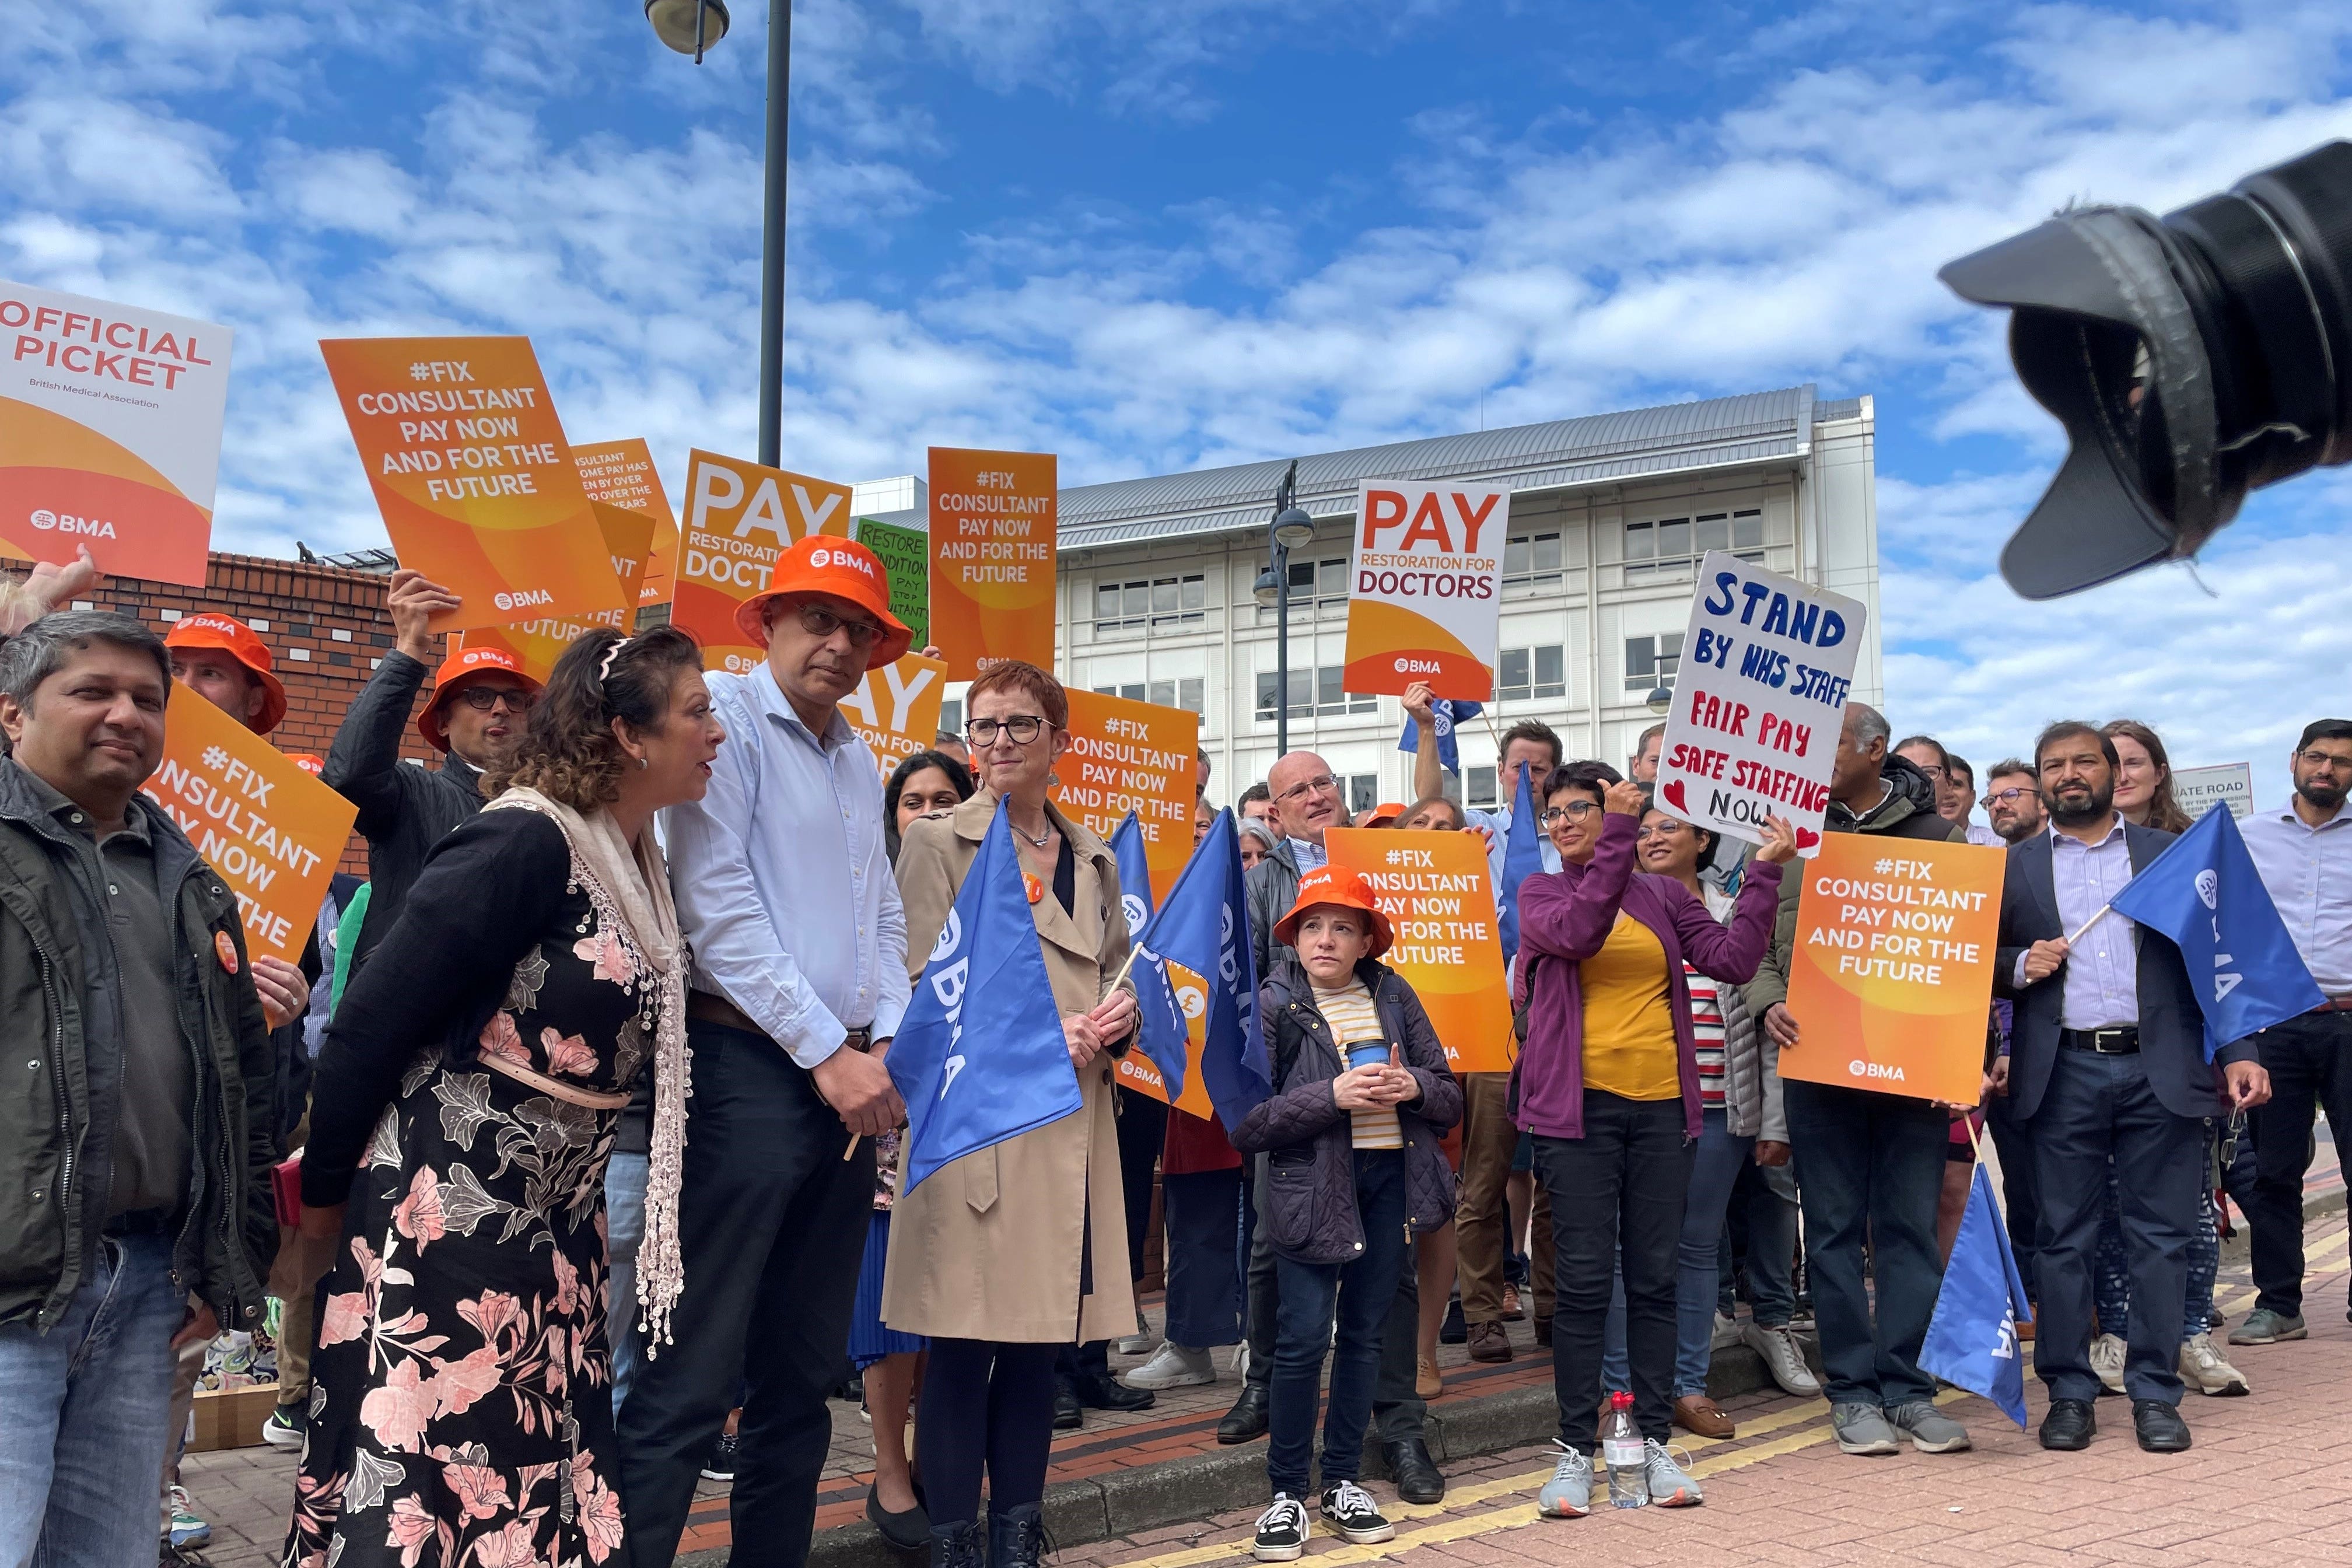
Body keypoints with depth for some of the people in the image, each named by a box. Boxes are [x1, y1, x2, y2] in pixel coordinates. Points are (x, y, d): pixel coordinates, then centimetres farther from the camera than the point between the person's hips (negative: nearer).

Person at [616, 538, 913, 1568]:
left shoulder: (859, 760, 17)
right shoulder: (727, 718, -6)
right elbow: (718, 904, -14)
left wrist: (888, 1046, 1)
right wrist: (828, 1052, -14)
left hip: (847, 1085, 8)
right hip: (749, 1065, -8)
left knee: (804, 1368, 13)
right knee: (694, 1370, -8)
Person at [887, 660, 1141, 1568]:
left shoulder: (1092, 858, 15)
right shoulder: (938, 844, 0)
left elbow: (1117, 975, 20)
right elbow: (921, 990, -7)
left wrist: (1119, 1016, -3)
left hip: (1072, 1130, 5)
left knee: (1040, 1341, 10)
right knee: (963, 1347, -2)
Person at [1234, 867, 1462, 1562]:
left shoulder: (1393, 995, 8)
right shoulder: (1271, 1005, -3)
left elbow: (1450, 1097, 11)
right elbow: (1245, 1123, -10)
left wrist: (1414, 1086, -11)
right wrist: (1331, 1095, -19)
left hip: (1391, 1178, 4)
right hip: (1310, 1184, -4)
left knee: (1366, 1333, 11)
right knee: (1303, 1337, -7)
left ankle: (1344, 1481, 24)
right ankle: (1286, 1494, 6)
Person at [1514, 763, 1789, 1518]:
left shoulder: (1664, 897, 12)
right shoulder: (1541, 893, 5)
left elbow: (1732, 957, 1)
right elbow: (1579, 930, -17)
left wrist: (1765, 873, -4)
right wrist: (1620, 835, -21)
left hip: (1660, 1105, 2)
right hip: (1579, 1107, -2)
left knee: (1655, 1279, 7)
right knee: (1583, 1281, -2)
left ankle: (1654, 1441, 16)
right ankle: (1575, 1450, 6)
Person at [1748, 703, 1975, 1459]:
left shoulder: (1935, 835, 7)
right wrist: (1769, 1003, -10)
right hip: (1817, 1057, 0)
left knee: (1911, 1225, 4)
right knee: (1835, 1227, 4)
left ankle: (1908, 1388, 13)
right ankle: (1852, 1391, 12)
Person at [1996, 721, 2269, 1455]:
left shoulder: (2169, 852, 10)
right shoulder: (2015, 867, 10)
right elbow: (1984, 963, 14)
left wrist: (2238, 1052, -2)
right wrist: (2020, 966, -8)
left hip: (2161, 1070, 0)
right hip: (2064, 1073, 0)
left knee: (2162, 1235, 3)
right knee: (2065, 1237, 3)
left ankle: (2156, 1394, 13)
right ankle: (2069, 1393, 12)